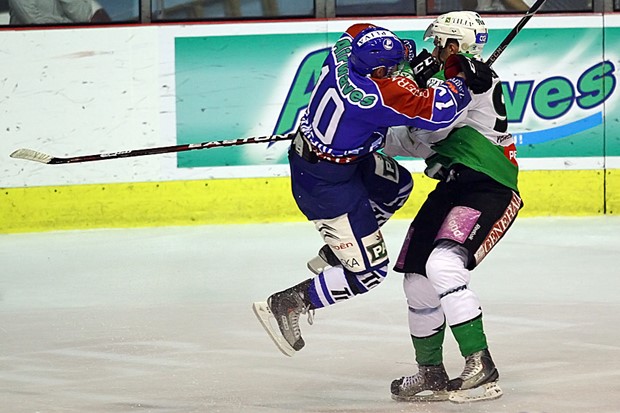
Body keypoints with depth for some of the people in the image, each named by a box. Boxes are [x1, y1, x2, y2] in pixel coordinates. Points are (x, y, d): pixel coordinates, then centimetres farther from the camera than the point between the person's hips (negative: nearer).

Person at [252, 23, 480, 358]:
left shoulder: (344, 50, -13)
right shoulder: (374, 95, -34)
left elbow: (360, 32, 14)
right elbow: (439, 111, -30)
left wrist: (405, 49, 3)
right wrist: (462, 82, -11)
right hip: (326, 185, -9)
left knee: (397, 185, 30)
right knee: (369, 272, -1)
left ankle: (332, 255, 34)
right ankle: (286, 304, 5)